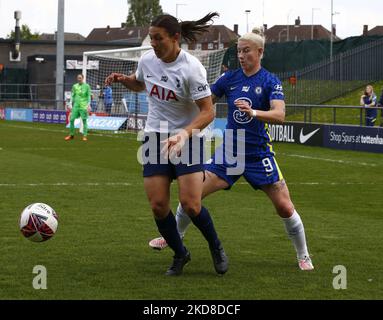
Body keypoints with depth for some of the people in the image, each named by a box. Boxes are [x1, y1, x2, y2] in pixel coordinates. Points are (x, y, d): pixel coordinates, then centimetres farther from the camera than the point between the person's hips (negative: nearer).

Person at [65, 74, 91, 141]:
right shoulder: (75, 86, 10)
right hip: (76, 105, 3)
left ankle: (85, 136, 3)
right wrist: (72, 105, 16)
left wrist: (88, 105, -12)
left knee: (84, 120, -3)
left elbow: (89, 96, -1)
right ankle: (71, 135, 10)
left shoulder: (86, 86, 1)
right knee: (71, 119, -1)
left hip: (83, 106, -3)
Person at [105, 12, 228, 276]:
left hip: (188, 139, -5)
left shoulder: (191, 68, -18)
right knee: (158, 205, -4)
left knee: (190, 204, -15)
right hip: (156, 137, 5)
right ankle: (180, 254, 20)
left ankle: (216, 247, 14)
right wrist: (123, 79, 0)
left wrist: (183, 135, -33)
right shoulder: (147, 60, -2)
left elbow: (208, 112, -19)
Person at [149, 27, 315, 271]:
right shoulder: (229, 78, 3)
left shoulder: (270, 82, -8)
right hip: (229, 152, 3)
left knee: (284, 206, -5)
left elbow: (279, 115, -23)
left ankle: (303, 256, 14)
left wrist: (253, 112, -39)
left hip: (259, 155, -3)